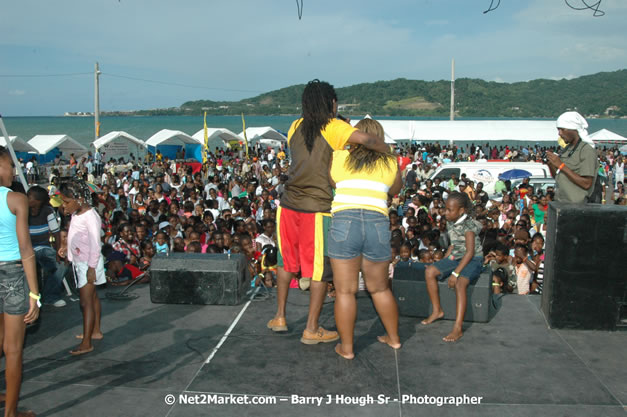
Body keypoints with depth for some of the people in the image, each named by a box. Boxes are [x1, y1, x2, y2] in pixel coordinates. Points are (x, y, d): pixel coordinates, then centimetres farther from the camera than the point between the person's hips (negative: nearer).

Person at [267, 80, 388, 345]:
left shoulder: (295, 127, 10)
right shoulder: (334, 127, -6)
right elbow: (366, 140, -19)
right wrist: (389, 152, -2)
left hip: (288, 206, 5)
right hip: (317, 209, -5)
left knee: (287, 262, 21)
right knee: (319, 269, 7)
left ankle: (280, 317, 30)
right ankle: (311, 330, 14)